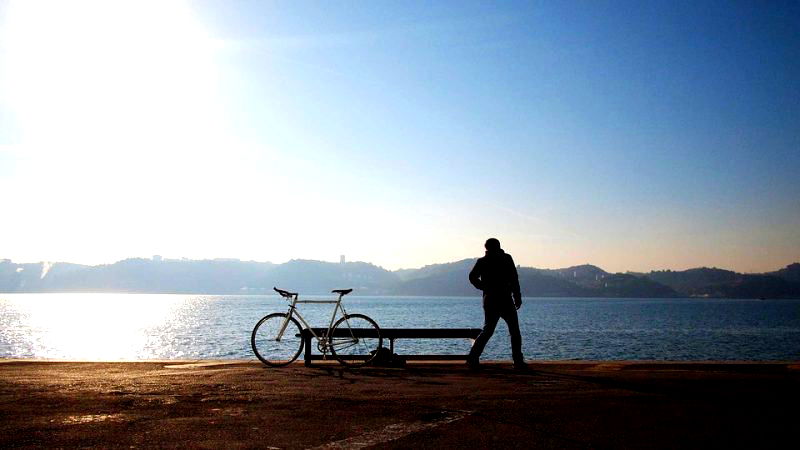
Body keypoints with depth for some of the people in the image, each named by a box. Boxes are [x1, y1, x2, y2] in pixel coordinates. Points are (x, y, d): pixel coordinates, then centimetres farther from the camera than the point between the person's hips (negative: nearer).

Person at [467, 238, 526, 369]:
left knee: (487, 330, 10)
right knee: (514, 332, 5)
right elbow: (514, 279, -7)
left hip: (489, 300, 4)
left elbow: (472, 276, -2)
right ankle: (518, 361, 1)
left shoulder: (482, 261, 7)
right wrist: (517, 297, -5)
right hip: (505, 300, -3)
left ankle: (473, 357, -1)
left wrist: (484, 288, 7)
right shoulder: (507, 258, -1)